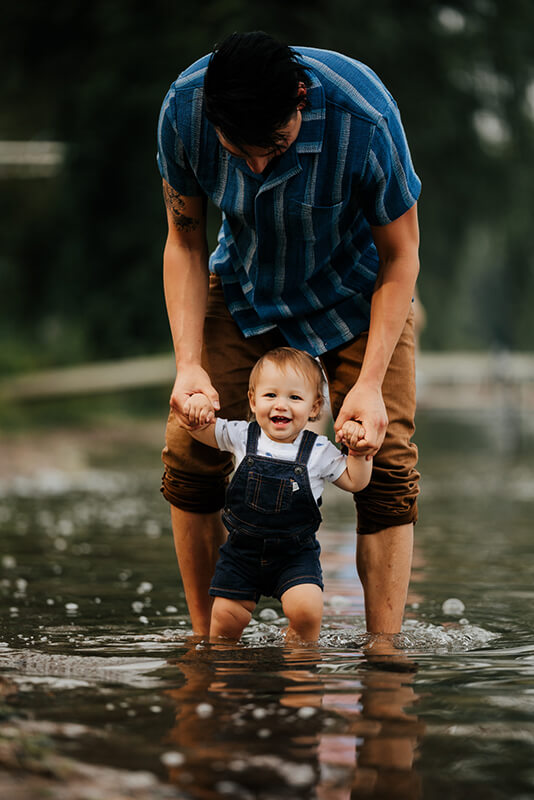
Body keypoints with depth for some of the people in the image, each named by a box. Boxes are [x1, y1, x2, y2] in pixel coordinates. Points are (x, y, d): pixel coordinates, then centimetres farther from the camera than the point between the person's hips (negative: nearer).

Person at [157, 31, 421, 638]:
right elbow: (184, 241, -11)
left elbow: (400, 255, -21)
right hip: (245, 287, 2)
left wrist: (370, 382, -28)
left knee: (385, 463, -14)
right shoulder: (183, 109, -27)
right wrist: (189, 363, -22)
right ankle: (205, 642, 6)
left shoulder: (364, 117, -35)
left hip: (356, 290, -2)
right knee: (189, 452, -8)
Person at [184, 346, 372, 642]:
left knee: (306, 609, -22)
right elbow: (204, 431, 10)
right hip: (243, 548, 2)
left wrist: (356, 451, -14)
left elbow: (354, 482, 3)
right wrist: (198, 404, -11)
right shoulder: (242, 436, -3)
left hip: (295, 553, -1)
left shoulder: (319, 451, -6)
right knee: (226, 616, -2)